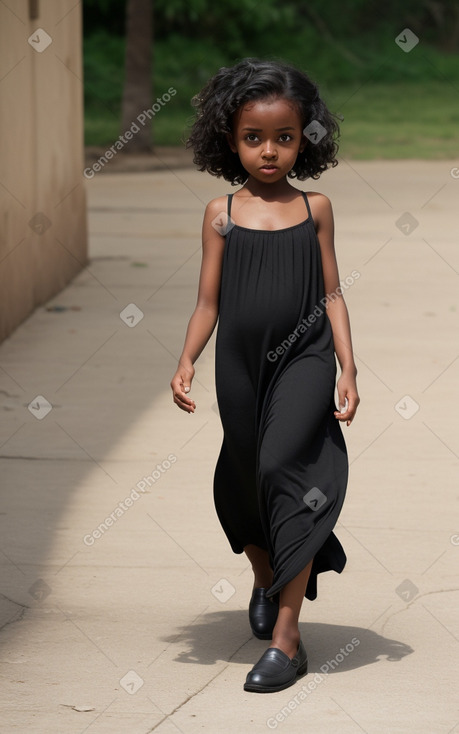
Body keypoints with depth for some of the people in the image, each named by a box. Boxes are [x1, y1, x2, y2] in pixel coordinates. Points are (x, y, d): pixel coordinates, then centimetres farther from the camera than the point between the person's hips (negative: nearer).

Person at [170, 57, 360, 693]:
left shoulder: (314, 208, 3)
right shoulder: (222, 213, 3)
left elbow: (331, 293, 6)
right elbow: (208, 300, 5)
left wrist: (347, 368, -1)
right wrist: (186, 361, -8)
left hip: (303, 357, -2)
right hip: (241, 361, 2)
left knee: (281, 465, -19)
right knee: (240, 483, 12)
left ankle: (285, 635, -17)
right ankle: (266, 578, 46)